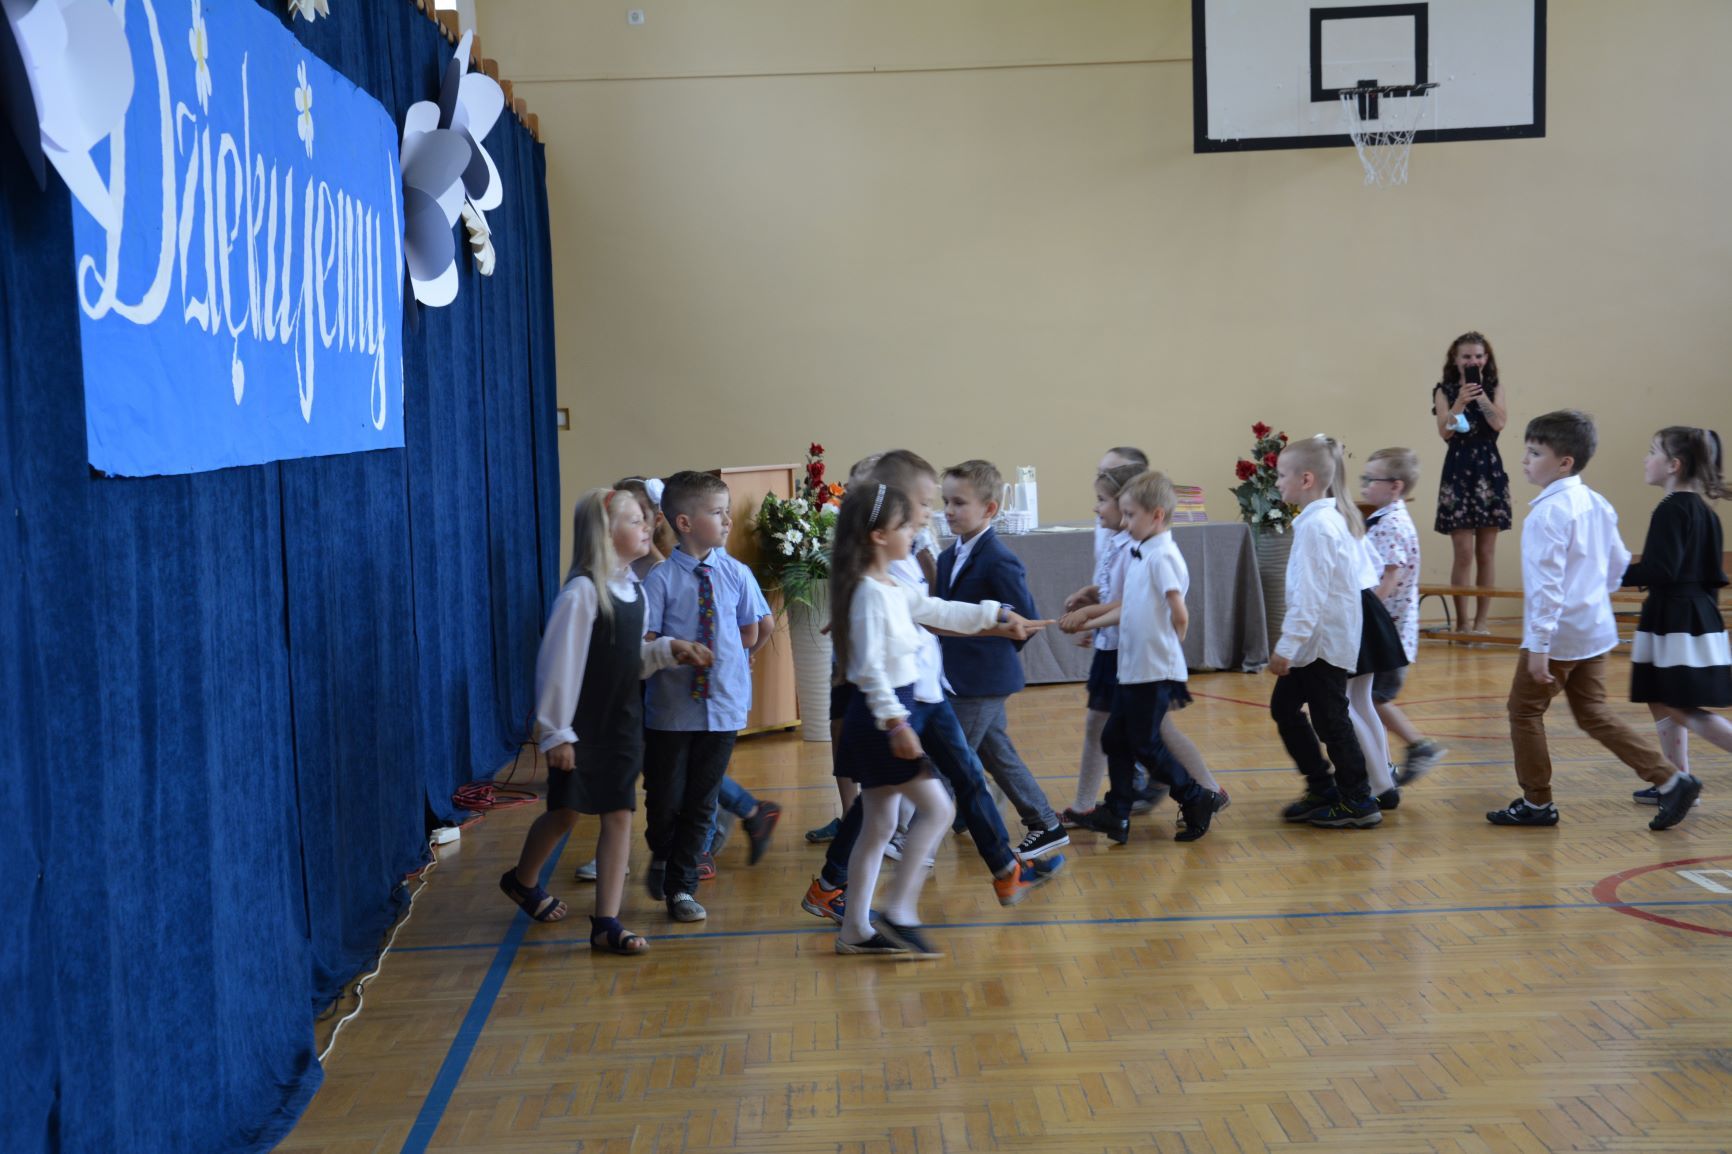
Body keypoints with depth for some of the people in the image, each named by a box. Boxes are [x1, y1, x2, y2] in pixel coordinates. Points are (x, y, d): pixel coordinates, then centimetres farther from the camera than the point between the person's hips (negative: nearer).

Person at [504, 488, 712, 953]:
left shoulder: (630, 586, 5)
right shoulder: (583, 591, -19)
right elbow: (559, 663, -18)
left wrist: (669, 649, -1)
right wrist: (556, 733, -17)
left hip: (623, 720, 7)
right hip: (582, 725, -7)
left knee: (619, 815, 3)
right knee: (564, 814, 7)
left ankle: (606, 923, 8)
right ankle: (522, 880, 37)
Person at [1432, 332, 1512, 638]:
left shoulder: (1495, 389, 7)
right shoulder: (1445, 391, 4)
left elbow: (1499, 422, -10)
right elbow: (1444, 431, -8)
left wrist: (1480, 392, -12)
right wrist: (1460, 401, -20)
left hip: (1489, 471, 1)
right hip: (1458, 470, -1)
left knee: (1486, 551, 3)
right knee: (1463, 552, -4)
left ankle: (1480, 621, 10)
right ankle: (1462, 621, 4)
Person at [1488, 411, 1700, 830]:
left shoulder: (1548, 513, -19)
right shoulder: (1596, 505, 8)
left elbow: (1546, 581, -23)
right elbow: (1618, 563, 16)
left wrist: (1538, 645, -23)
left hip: (1560, 634, -9)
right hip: (1596, 630, 9)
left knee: (1525, 709, 7)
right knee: (1593, 713, 15)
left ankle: (1537, 802, 14)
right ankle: (1670, 780, 8)